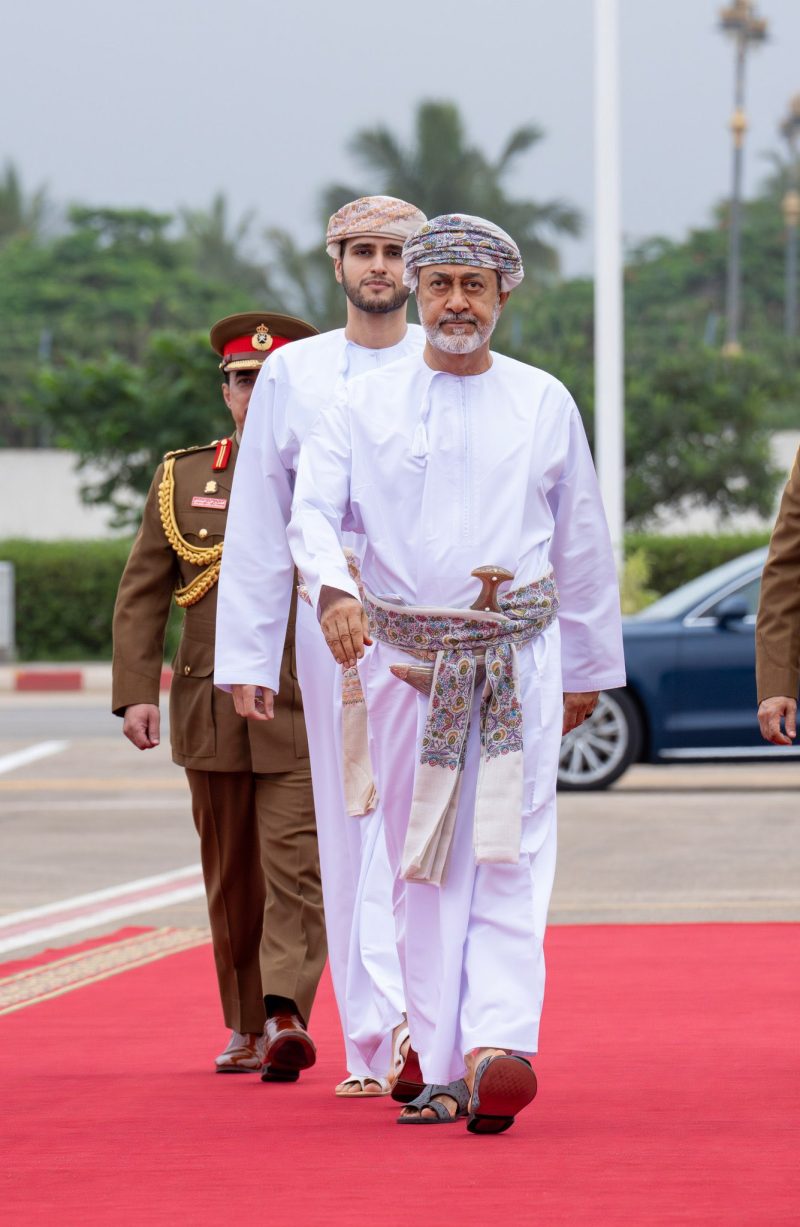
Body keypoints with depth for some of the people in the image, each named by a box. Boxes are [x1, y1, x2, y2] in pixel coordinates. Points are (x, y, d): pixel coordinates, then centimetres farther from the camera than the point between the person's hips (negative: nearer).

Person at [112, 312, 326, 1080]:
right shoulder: (182, 481, 9)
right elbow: (141, 594, 7)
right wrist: (135, 693, -4)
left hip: (306, 719, -3)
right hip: (212, 718, 3)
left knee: (295, 869, -15)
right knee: (232, 880, 10)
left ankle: (286, 1017, -26)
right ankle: (247, 1028, 21)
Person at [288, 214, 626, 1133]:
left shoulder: (545, 403, 8)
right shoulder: (366, 403, 6)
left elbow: (581, 542, 14)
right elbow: (313, 509, -4)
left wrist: (588, 668, 16)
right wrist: (332, 588, -25)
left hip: (522, 655, -1)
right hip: (407, 655, 1)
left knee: (511, 855, -12)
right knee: (426, 864, 2)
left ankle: (499, 1046, -24)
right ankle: (440, 1070, 5)